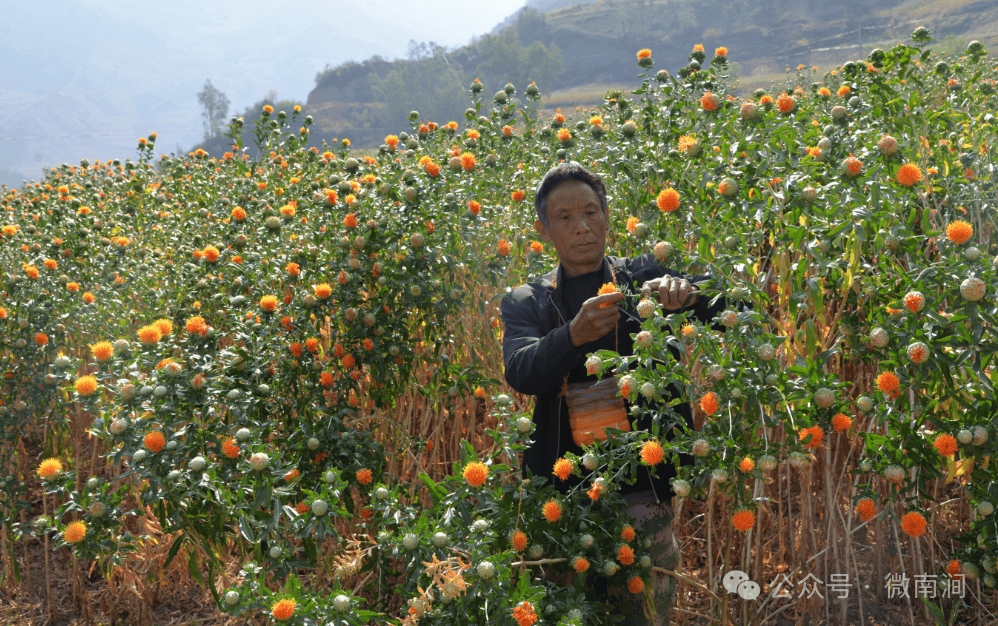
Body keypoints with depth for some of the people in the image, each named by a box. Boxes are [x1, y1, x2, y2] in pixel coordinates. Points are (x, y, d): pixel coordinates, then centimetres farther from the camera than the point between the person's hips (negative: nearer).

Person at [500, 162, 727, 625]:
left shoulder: (644, 278, 8)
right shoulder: (526, 302, 9)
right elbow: (520, 373, -10)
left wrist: (689, 292, -24)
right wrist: (573, 335, -29)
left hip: (643, 490, -1)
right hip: (563, 492, 1)